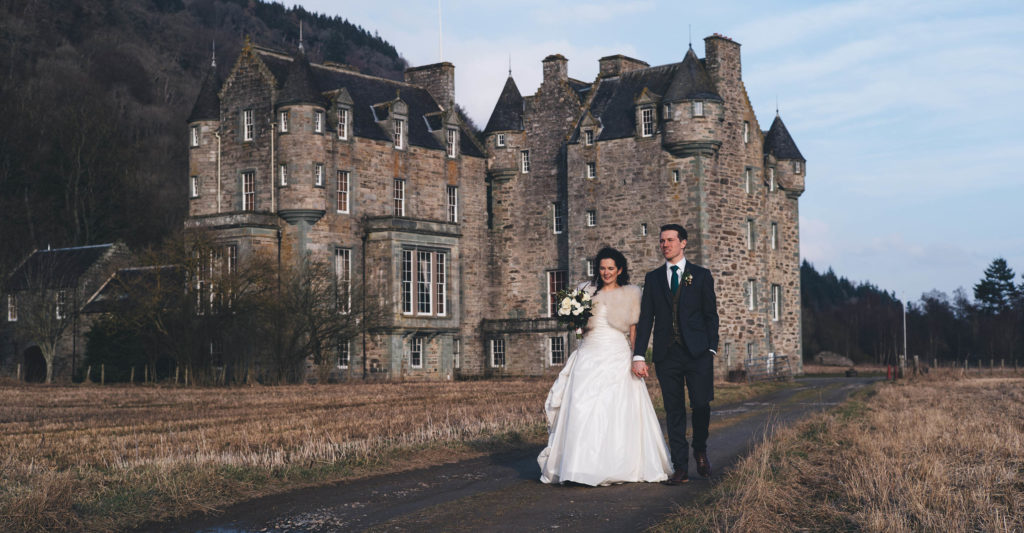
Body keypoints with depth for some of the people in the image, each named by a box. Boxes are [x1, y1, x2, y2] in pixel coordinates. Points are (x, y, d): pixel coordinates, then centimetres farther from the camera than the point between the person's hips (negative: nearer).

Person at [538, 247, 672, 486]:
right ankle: (585, 465, -3)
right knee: (583, 410, -7)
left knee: (619, 410, -4)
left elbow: (634, 329, 6)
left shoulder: (631, 293, 7)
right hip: (589, 356, 2)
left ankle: (619, 466, 5)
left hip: (617, 356, -2)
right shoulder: (588, 291, 12)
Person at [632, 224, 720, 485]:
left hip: (697, 353, -2)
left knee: (701, 404, -6)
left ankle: (700, 451, 23)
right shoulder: (653, 278, 12)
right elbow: (645, 318, 8)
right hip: (666, 354, 2)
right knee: (674, 412, 2)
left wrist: (711, 349, -4)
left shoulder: (701, 275, 7)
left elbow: (711, 315, 6)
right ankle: (681, 469, 6)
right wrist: (639, 356, 0)